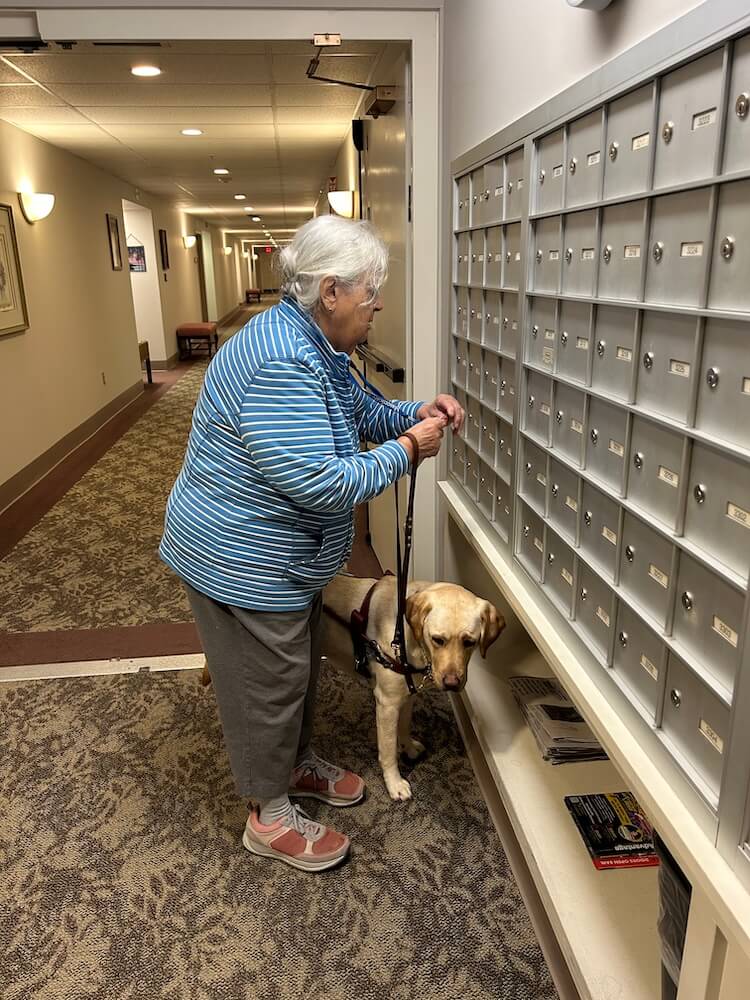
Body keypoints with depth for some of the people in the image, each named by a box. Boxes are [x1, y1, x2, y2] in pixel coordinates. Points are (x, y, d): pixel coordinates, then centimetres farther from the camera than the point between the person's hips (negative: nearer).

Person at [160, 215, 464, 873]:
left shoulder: (316, 346, 4)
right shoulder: (282, 364, -31)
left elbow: (361, 411, 16)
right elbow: (319, 482, -34)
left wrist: (414, 413, -3)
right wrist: (405, 452, -23)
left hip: (286, 555, 10)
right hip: (242, 561, -10)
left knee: (300, 665, 24)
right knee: (267, 683, 7)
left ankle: (298, 764, 48)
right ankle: (270, 818, 29)